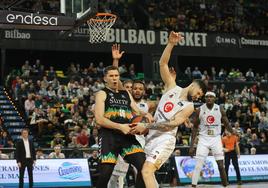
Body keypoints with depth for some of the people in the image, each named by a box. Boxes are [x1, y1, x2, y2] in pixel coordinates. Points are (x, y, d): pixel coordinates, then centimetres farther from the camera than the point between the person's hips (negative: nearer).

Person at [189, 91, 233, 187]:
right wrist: (192, 145, -2)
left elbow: (227, 124, 6)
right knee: (198, 166, -7)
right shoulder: (199, 110, -4)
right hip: (203, 139, -1)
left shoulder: (220, 109, -2)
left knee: (221, 165, -1)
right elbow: (195, 128, 1)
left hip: (216, 139, 1)